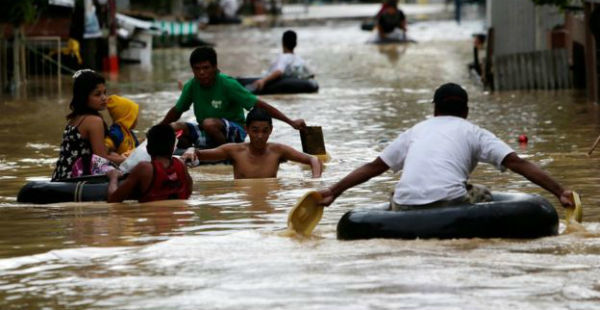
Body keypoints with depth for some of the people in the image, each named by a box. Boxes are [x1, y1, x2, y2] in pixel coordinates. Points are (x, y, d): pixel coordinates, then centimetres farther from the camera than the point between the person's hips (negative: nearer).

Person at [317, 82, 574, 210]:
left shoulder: (416, 131, 28)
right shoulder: (473, 132, 19)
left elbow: (374, 167, 31)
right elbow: (517, 163, 8)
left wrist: (333, 192, 38)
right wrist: (560, 192, 7)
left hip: (406, 207, 2)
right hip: (449, 202, -2)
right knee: (481, 196, 28)